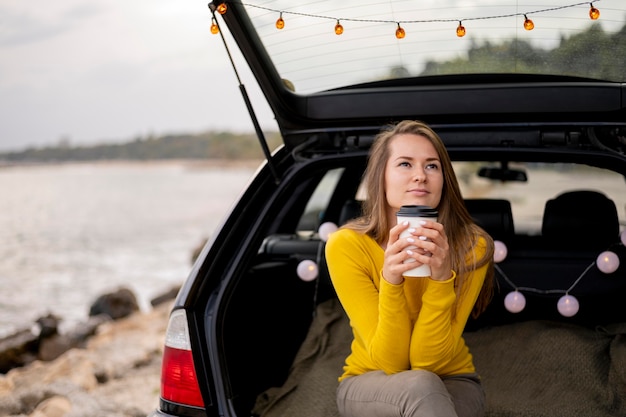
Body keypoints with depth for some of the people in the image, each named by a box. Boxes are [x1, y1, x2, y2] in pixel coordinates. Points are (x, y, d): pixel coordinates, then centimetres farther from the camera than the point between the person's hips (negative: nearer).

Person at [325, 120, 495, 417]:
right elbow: (390, 362, -20)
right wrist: (390, 281, -36)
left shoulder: (472, 247, -18)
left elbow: (428, 361, -19)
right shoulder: (346, 246, -19)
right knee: (419, 386, -35)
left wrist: (441, 278, -34)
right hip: (369, 386, -1)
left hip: (451, 384, 1)